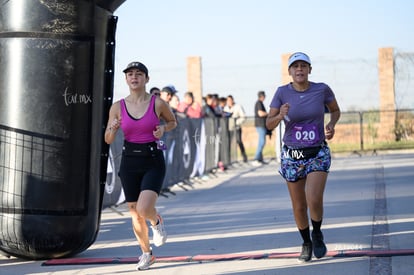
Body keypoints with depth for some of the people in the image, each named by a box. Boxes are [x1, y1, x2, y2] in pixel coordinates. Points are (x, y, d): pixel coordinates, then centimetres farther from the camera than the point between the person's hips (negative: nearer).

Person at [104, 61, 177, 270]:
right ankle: (146, 253, 32)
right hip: (129, 161, 3)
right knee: (135, 214, 9)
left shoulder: (157, 103, -5)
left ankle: (157, 222, 16)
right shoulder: (118, 107, 0)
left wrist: (163, 129, -7)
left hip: (153, 161, -3)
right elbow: (108, 140, 5)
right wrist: (113, 128, -16)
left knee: (144, 209, -21)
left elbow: (172, 121, 14)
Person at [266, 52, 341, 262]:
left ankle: (317, 233, 11)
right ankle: (306, 243, 35)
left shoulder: (322, 89, -6)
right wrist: (280, 115, -25)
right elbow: (269, 124, -4)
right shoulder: (282, 92, -7)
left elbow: (335, 110, 12)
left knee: (314, 200, -20)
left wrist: (331, 124, -9)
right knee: (299, 207, 8)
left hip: (318, 154, -1)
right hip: (292, 156, 1)